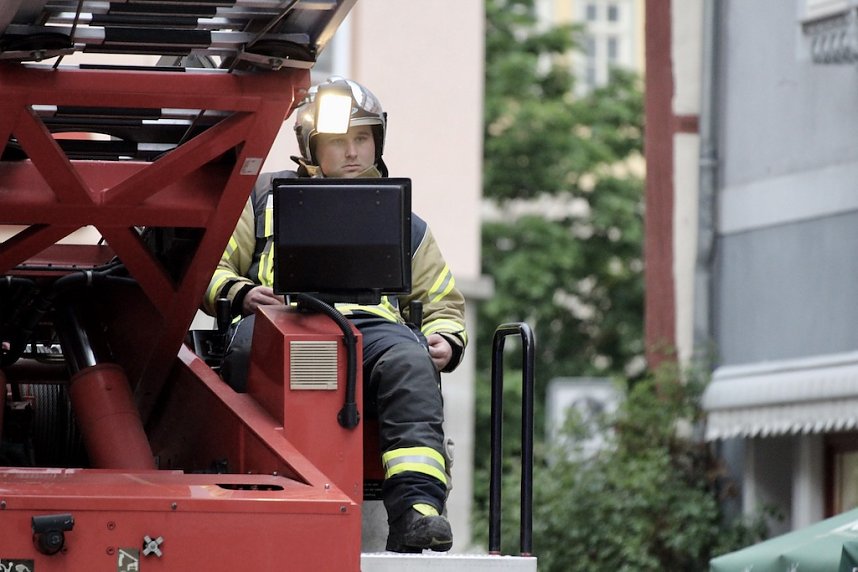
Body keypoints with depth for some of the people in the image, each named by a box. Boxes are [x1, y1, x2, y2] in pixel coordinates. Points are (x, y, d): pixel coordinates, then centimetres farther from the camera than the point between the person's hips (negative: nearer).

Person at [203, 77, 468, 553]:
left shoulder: (399, 218, 32)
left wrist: (446, 340, 9)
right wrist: (242, 295, -2)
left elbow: (443, 303, 32)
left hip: (373, 324, 2)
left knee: (410, 363, -36)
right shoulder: (266, 197, 27)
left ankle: (416, 507, -50)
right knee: (251, 346, -40)